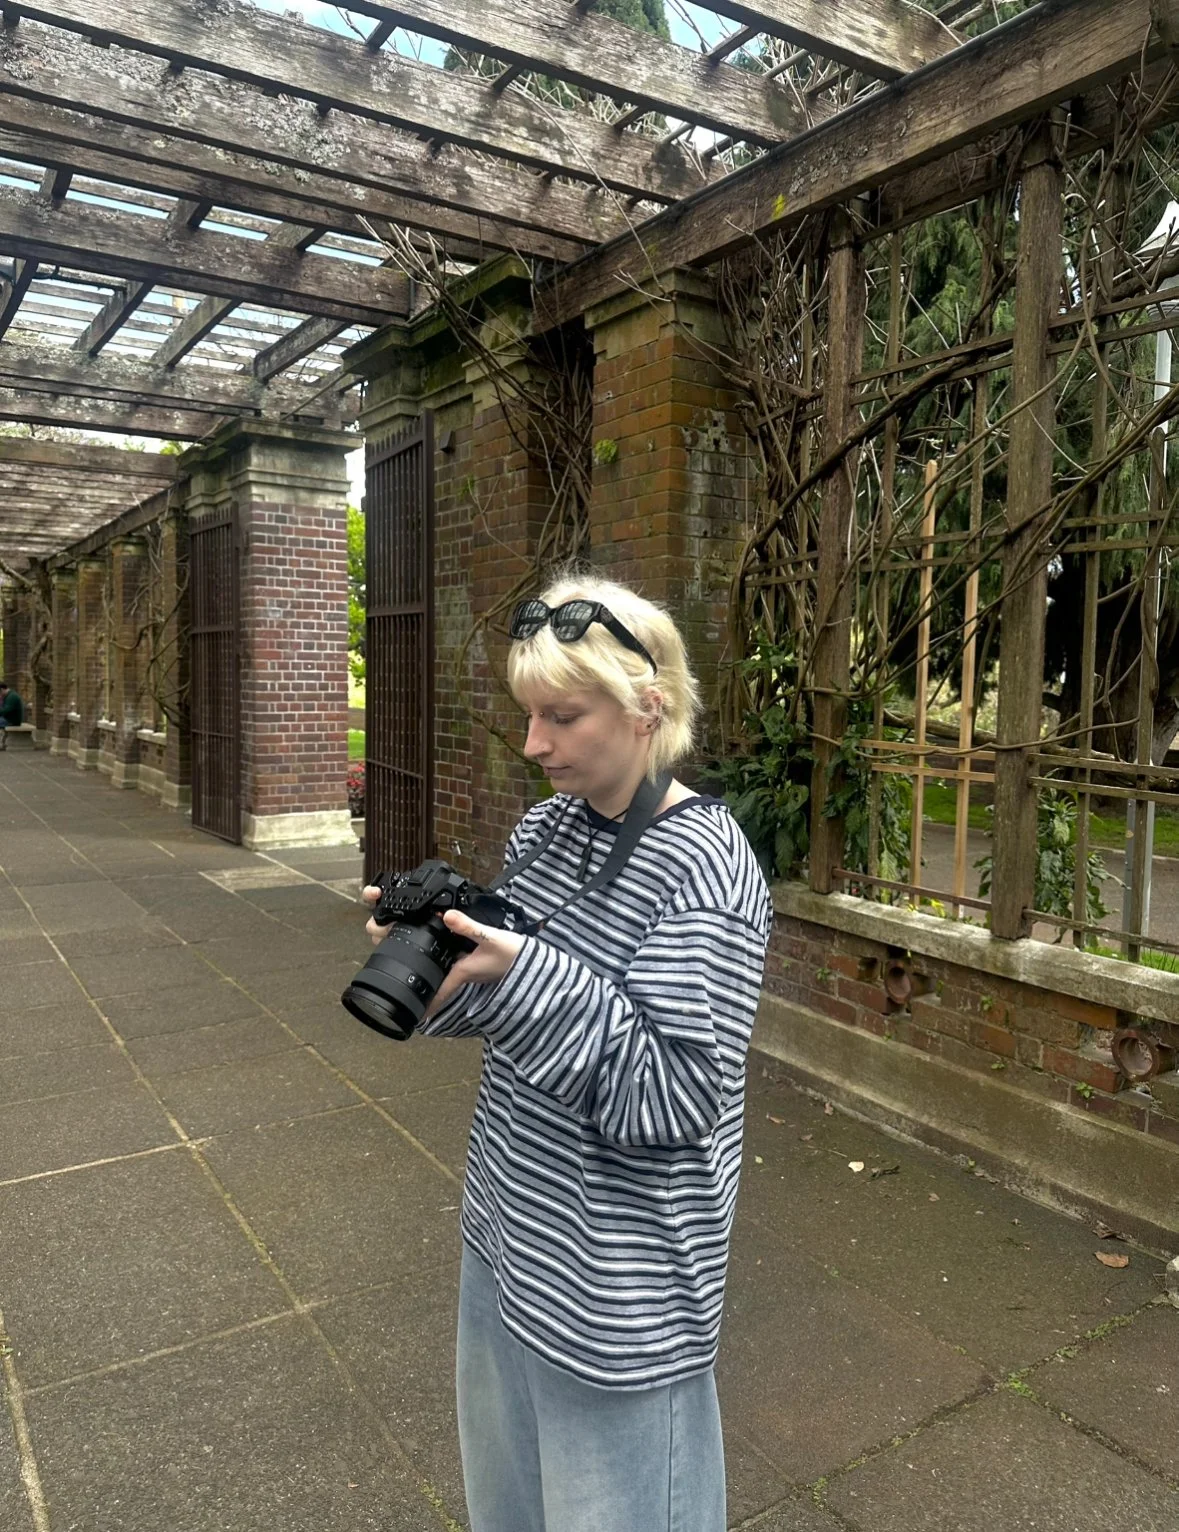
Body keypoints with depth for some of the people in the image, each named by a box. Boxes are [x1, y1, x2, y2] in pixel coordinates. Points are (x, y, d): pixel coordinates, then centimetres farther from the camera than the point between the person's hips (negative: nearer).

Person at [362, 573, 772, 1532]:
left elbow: (674, 1099, -26)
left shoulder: (704, 869, -23)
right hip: (510, 1226, 7)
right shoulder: (545, 826, 0)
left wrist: (522, 977, -33)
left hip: (618, 1276, -7)